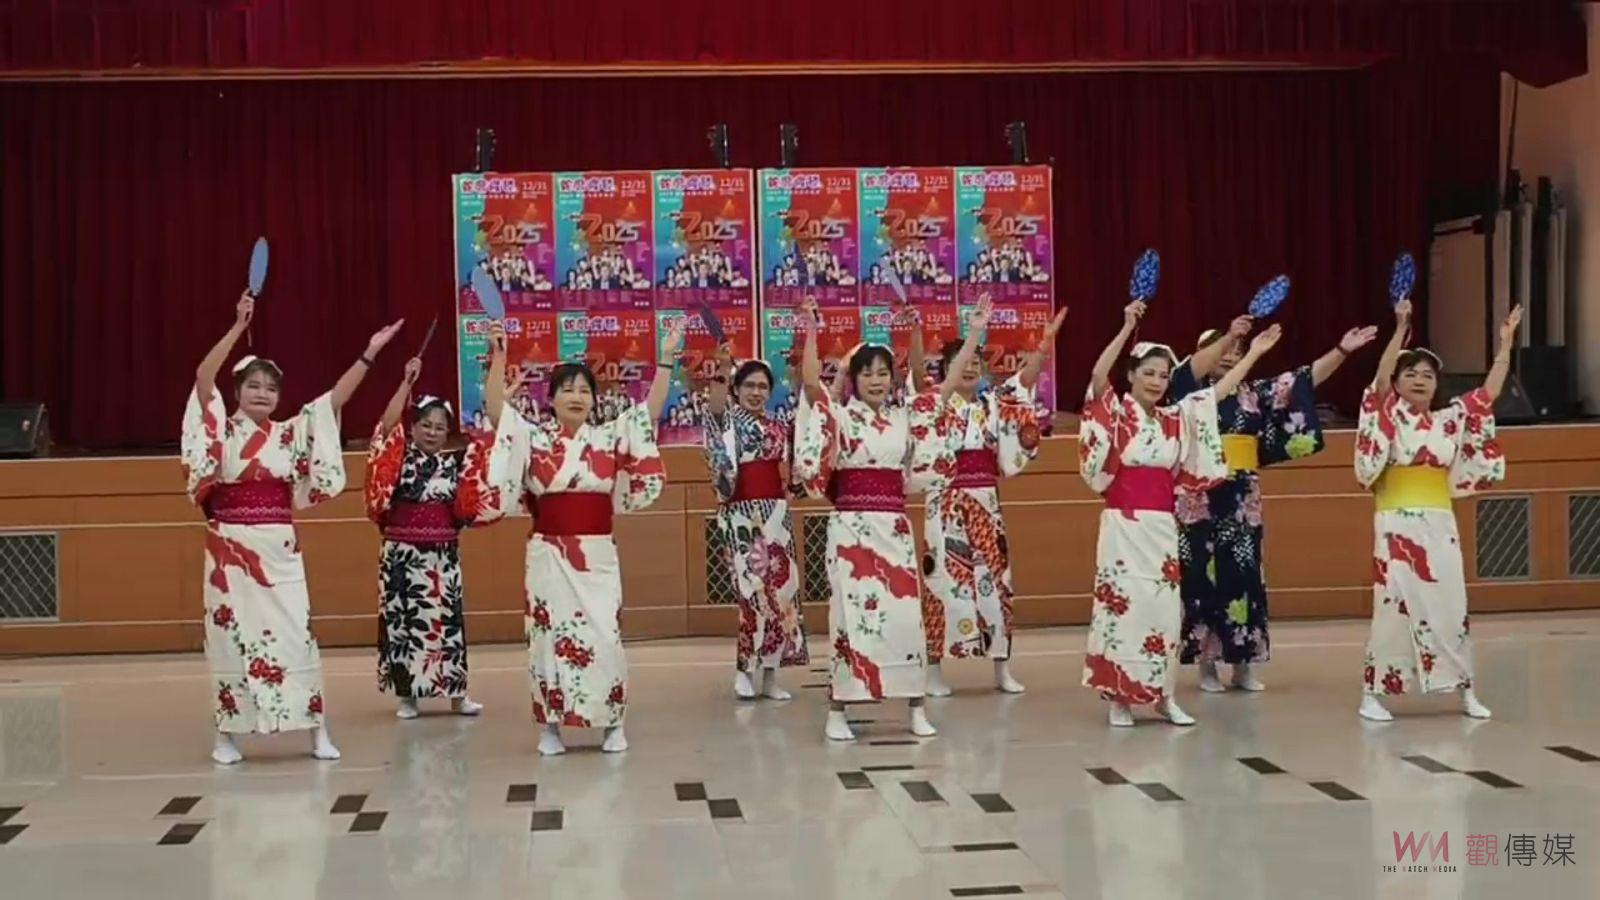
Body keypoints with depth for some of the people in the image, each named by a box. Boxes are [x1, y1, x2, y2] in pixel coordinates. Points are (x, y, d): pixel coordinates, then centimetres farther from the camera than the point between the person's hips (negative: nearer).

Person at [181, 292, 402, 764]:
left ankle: (317, 729, 4)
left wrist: (368, 354, -2)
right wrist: (238, 326, -20)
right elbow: (203, 376, -13)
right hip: (232, 546, -2)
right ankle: (227, 733, 11)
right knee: (232, 633, 2)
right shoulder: (223, 431, 1)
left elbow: (336, 398, 5)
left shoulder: (291, 433, 9)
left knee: (296, 632, -1)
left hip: (279, 547, 2)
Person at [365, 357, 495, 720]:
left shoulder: (456, 461, 7)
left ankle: (456, 693, 13)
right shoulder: (401, 456, -1)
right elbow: (387, 424, -15)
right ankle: (407, 694, 12)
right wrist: (407, 383, -23)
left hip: (444, 554, 2)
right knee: (402, 619, 2)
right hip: (402, 552, -2)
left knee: (448, 619, 5)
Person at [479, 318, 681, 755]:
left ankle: (612, 723, 12)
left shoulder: (610, 436, 6)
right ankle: (550, 726, 12)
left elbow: (651, 409, 0)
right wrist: (497, 358, -19)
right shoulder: (533, 437, 2)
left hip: (597, 555, 1)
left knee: (605, 637, 0)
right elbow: (497, 410, -10)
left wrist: (667, 358, -7)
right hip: (549, 555, -1)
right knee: (550, 635, 3)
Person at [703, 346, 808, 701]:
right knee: (753, 588, -12)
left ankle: (770, 674, 11)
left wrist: (785, 515, 12)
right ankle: (744, 669, 0)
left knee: (780, 587, 3)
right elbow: (715, 407, -26)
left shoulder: (780, 429, 14)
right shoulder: (728, 421, -2)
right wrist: (722, 371, -41)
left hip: (776, 514, 5)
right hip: (741, 513, -5)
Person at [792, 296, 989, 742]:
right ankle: (837, 713, 3)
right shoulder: (840, 416, -2)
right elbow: (810, 382, -18)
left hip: (894, 526, 4)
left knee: (906, 613, 3)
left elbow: (949, 383, 11)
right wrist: (812, 330, -27)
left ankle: (916, 709, 12)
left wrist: (976, 333, 8)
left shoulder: (906, 417, 10)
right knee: (851, 612, -4)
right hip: (851, 526, -4)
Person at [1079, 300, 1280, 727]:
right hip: (1124, 524, -5)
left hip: (1163, 526, 5)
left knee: (1164, 607, 7)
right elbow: (1097, 377, -22)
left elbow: (1216, 392, 17)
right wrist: (1127, 329, -29)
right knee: (1123, 606, -3)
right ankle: (1119, 698, 4)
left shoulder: (1175, 418, 11)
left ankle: (1162, 694, 16)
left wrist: (1253, 354, 16)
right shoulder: (1116, 414, -4)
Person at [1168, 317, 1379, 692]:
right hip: (1201, 496, -4)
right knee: (1204, 574, -1)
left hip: (1242, 497, 4)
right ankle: (1207, 666, 6)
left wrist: (1341, 351, -3)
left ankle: (1243, 665, 11)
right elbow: (1187, 371, -23)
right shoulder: (1193, 390, 0)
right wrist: (1228, 335, -34)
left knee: (1243, 574, 4)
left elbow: (1304, 381, 7)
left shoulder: (1254, 393, 11)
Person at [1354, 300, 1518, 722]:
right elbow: (1381, 378, -17)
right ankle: (1373, 694, 1)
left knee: (1450, 605, 6)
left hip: (1440, 525, 4)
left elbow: (1489, 392, 11)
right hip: (1397, 524, -4)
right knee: (1394, 606, -5)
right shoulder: (1388, 415, -1)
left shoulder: (1451, 420, 10)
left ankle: (1465, 691, 15)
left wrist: (1506, 343, 8)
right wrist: (1401, 329, -25)